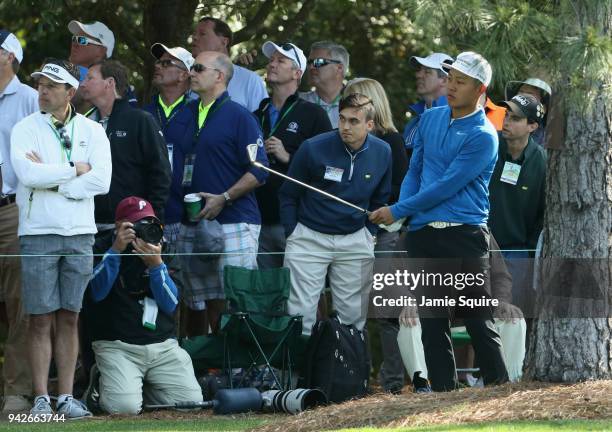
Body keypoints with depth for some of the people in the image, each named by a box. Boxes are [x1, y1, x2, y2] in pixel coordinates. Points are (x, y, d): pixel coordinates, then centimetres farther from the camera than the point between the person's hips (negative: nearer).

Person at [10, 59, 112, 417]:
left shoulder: (93, 132, 6)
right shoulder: (26, 129, 2)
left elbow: (102, 181, -7)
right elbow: (28, 175, -15)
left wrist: (50, 179, -9)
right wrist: (74, 169, -7)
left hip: (80, 234, 2)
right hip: (38, 233, -2)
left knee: (69, 318, 4)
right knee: (41, 318, -2)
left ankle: (66, 397, 6)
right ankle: (41, 398, 0)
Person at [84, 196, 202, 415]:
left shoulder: (157, 249, 12)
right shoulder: (102, 249, 1)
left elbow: (170, 304, 1)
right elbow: (97, 292, -17)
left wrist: (156, 264, -13)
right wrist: (115, 250, -22)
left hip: (164, 347, 4)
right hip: (117, 346, -4)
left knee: (192, 401, -11)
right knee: (125, 406, -26)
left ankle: (144, 386, 17)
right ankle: (101, 384, 10)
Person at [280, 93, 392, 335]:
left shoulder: (382, 153, -2)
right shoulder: (313, 149, -12)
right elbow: (289, 195, 0)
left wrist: (370, 233, 12)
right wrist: (291, 234, -1)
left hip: (355, 241, 3)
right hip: (309, 236, -3)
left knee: (353, 315, 5)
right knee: (300, 313, -7)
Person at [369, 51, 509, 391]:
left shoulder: (483, 137, -8)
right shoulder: (430, 119, 13)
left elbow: (447, 186, -11)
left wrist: (397, 211, -9)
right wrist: (402, 214, -2)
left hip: (466, 236, -5)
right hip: (424, 234, 6)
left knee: (479, 319, -4)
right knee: (433, 320, 4)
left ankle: (499, 389, 1)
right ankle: (444, 392, 6)